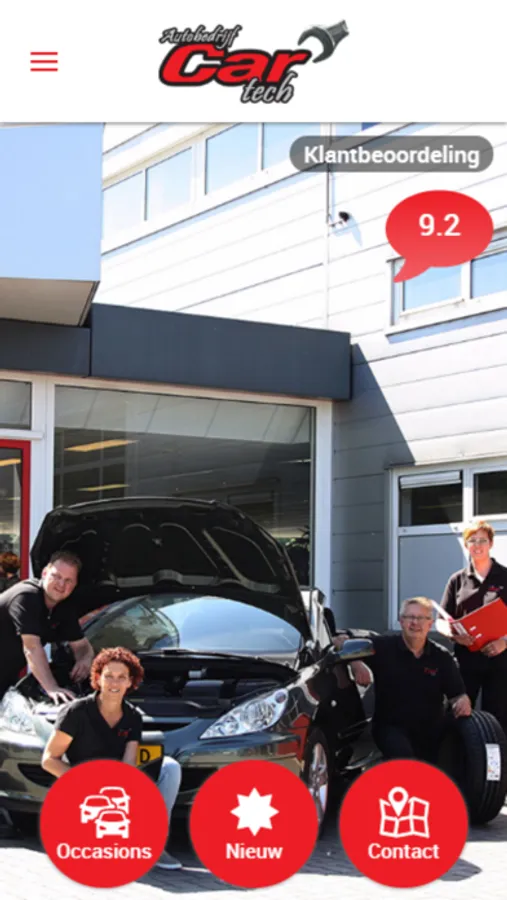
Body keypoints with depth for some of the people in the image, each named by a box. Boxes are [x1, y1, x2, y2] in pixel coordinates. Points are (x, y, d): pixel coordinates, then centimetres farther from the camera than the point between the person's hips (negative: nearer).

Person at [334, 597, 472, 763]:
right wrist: (356, 664, -20)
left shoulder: (442, 657, 4)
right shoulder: (383, 646, -3)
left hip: (431, 732, 4)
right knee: (403, 756, -35)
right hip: (391, 727, -4)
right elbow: (341, 641, -1)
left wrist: (463, 702, -19)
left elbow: (458, 694, 6)